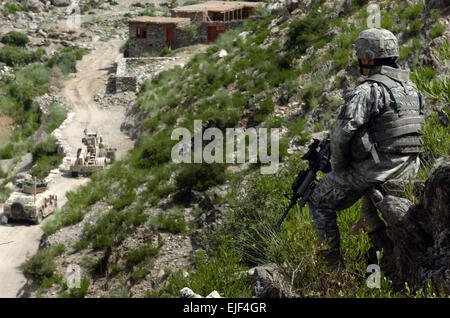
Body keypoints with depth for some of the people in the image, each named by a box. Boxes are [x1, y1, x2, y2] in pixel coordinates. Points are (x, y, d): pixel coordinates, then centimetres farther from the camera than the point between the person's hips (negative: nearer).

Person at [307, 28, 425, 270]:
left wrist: (338, 167, -7)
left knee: (320, 203, 9)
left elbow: (342, 133, -22)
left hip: (376, 169, -8)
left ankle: (334, 266, 8)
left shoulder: (369, 90, -16)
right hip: (408, 169, 8)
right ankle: (371, 220, 41)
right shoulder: (410, 86, 10)